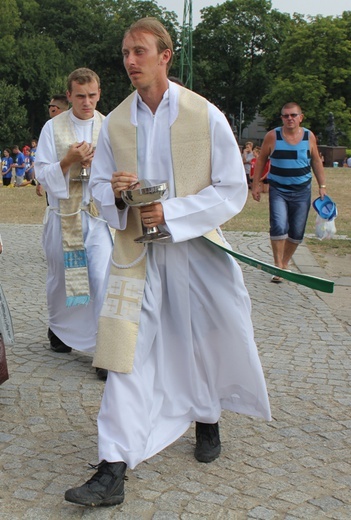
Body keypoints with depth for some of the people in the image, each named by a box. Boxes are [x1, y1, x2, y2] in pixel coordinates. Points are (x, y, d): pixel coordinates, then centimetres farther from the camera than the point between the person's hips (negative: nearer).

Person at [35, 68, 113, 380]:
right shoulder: (53, 128, 1)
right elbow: (42, 175, -2)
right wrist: (69, 161, -18)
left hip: (98, 215, 0)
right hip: (63, 216, 1)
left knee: (103, 280, -13)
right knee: (60, 278, 15)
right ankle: (58, 328, 42)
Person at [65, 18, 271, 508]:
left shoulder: (206, 117, -7)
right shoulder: (115, 123, 3)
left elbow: (233, 190, -7)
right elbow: (98, 185, 12)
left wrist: (171, 212, -17)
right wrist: (114, 193, -12)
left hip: (195, 249, -1)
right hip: (136, 252, 2)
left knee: (204, 342, 14)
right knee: (128, 355, -5)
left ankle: (207, 419, 44)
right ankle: (112, 471, -2)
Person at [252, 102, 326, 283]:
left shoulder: (309, 136, 1)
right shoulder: (272, 136, -5)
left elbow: (316, 162, 10)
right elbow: (261, 160, 3)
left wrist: (322, 186, 7)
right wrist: (255, 184, 1)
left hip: (302, 191, 3)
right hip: (278, 190, -2)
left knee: (297, 232, 6)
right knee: (279, 226, -19)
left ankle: (285, 263, 25)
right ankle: (278, 267, -9)